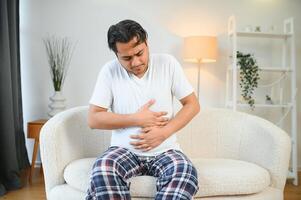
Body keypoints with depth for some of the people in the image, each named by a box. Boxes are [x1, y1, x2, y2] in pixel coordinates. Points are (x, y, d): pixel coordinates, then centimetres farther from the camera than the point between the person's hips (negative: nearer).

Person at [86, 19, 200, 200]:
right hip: (124, 150, 0)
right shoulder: (109, 71, -3)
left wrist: (164, 133, -13)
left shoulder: (167, 63, -2)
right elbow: (94, 119, -4)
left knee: (186, 172, -32)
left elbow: (192, 104, 0)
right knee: (102, 170, -32)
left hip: (165, 150, 0)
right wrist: (136, 119, -13)